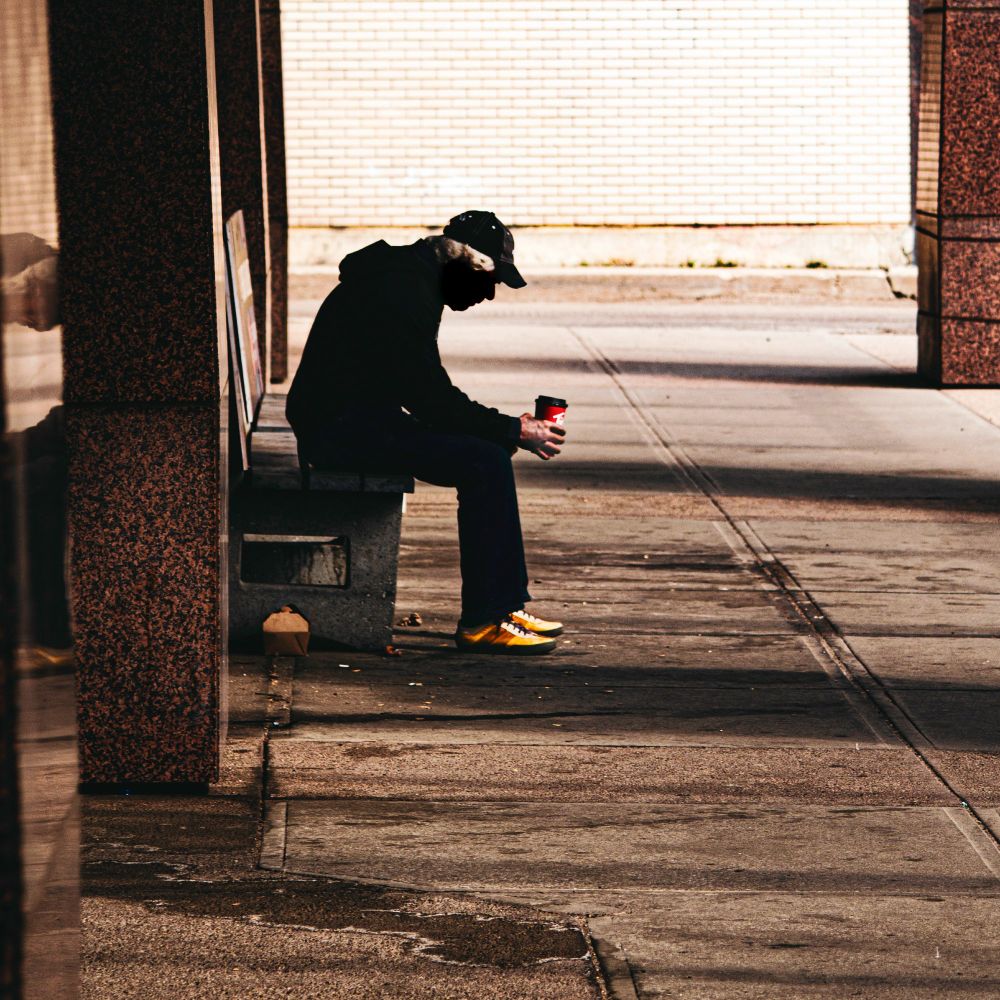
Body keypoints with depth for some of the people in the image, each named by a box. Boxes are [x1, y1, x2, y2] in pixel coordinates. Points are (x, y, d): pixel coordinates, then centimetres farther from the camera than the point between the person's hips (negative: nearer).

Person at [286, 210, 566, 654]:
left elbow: (429, 393, 18)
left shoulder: (408, 278, 14)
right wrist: (514, 430, -14)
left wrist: (509, 426, 7)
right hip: (339, 427, -11)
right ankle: (482, 621, -15)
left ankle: (505, 605, 9)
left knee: (490, 453, 8)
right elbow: (430, 400, -21)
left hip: (360, 417, 11)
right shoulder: (401, 292, -19)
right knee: (485, 463, -19)